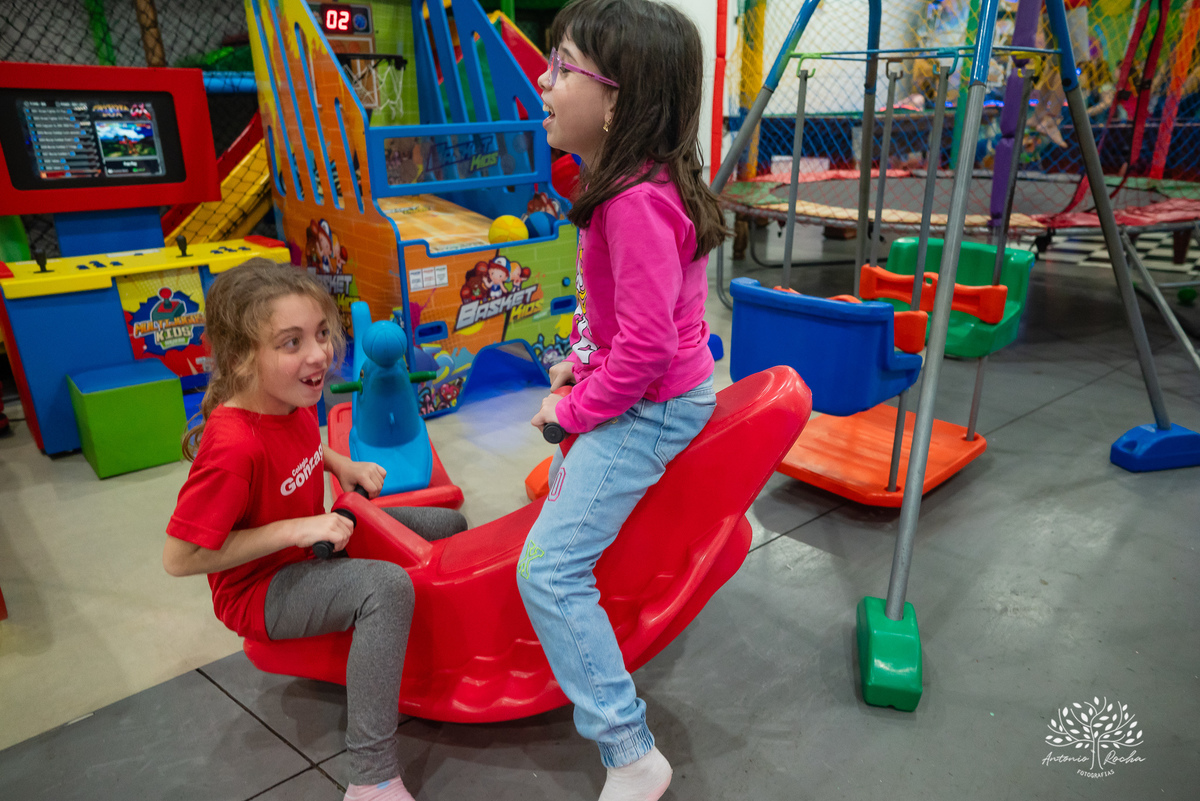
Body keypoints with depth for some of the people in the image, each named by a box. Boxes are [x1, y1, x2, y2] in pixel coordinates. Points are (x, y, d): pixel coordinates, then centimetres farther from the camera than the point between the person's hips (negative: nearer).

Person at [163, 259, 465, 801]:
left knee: (447, 526, 8)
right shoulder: (234, 447, -32)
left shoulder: (292, 401, -7)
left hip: (311, 544, 9)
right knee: (386, 586, -35)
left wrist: (340, 463, -4)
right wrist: (296, 530, -28)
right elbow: (179, 557, -27)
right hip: (260, 590, -9)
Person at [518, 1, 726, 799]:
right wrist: (579, 361, 9)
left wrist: (574, 409, -15)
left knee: (549, 572, -10)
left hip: (649, 408, -11)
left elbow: (644, 348, -29)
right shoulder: (645, 181, 3)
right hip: (642, 394, 11)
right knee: (562, 485, 30)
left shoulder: (636, 204, -28)